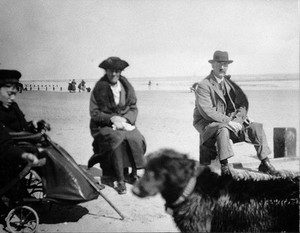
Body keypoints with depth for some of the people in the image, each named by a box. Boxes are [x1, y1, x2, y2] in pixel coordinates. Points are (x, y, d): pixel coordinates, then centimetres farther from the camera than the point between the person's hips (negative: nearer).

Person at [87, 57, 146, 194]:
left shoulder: (127, 87, 4)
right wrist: (112, 118, -19)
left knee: (137, 139, -25)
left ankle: (134, 173, -4)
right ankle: (120, 180, -24)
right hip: (104, 126, -3)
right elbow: (94, 113, -7)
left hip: (125, 123, 4)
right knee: (117, 140, -33)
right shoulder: (99, 89, -6)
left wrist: (125, 119, -12)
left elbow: (133, 108, 7)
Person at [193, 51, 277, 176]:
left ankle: (265, 163, -2)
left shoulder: (229, 83, 10)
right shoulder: (203, 85, -14)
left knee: (256, 127, -7)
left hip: (227, 121, 7)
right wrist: (228, 121, -27)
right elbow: (206, 111, -24)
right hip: (207, 123, -7)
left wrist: (239, 117, -13)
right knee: (223, 129, -40)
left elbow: (242, 102, 8)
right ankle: (224, 167, -33)